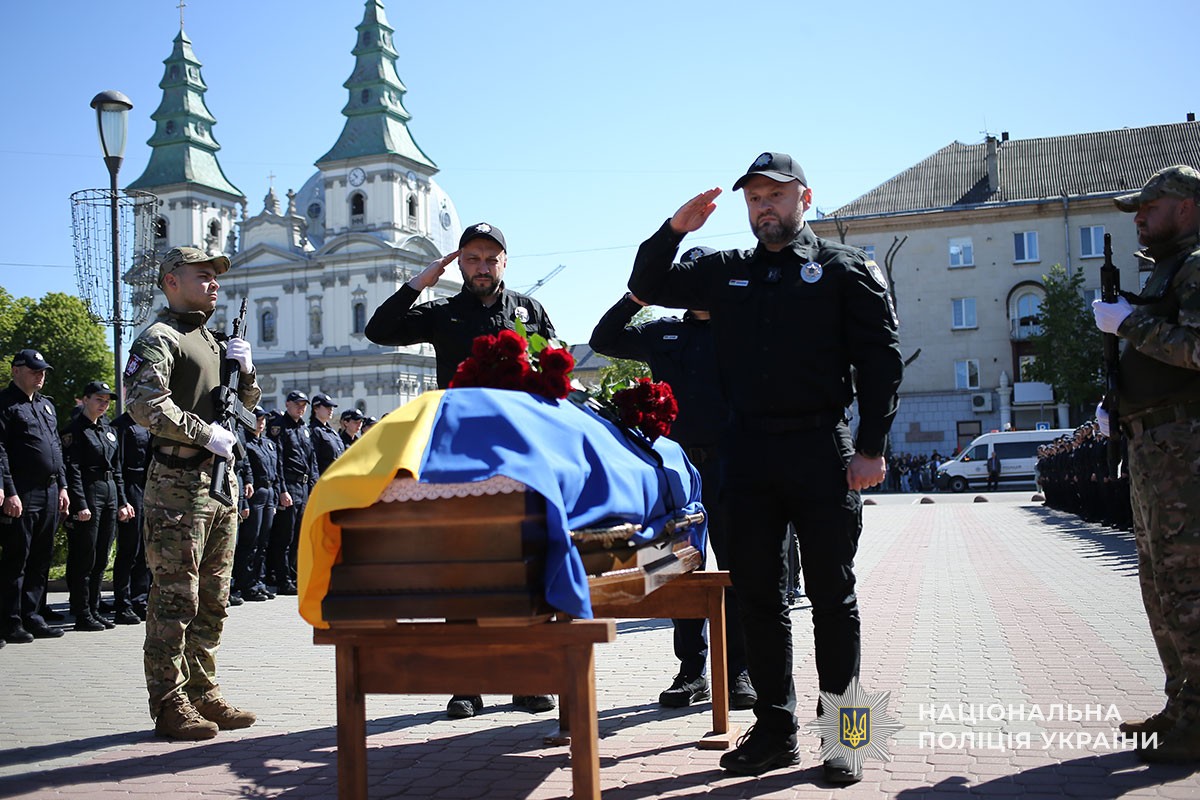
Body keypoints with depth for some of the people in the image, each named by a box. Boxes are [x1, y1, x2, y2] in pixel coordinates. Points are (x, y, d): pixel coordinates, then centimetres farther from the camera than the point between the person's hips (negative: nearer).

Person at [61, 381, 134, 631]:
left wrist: (122, 502, 13)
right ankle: (82, 615, 3)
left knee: (101, 558, 11)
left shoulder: (108, 429, 16)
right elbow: (72, 469, -13)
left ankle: (94, 610, 18)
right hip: (88, 493, -7)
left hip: (110, 494, 7)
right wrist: (80, 504, -19)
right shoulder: (75, 430, -6)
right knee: (85, 558, -3)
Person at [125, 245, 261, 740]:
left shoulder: (215, 341, 22)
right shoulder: (160, 338, -5)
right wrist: (205, 433, -17)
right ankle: (170, 705, 1)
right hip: (178, 481, -9)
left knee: (213, 600, 12)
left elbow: (247, 404, 26)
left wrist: (245, 371, 7)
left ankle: (204, 694, 20)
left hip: (222, 479, 9)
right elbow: (145, 406, -20)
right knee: (175, 598, -6)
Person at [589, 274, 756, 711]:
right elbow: (603, 340, 21)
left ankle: (739, 671, 9)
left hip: (727, 464, -3)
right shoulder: (663, 332, 16)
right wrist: (636, 298, 9)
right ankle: (692, 670, 14)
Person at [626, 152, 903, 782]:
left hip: (821, 448, -4)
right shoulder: (725, 272, 16)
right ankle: (775, 730, 18)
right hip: (746, 452, 4)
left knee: (832, 596, 2)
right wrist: (675, 229, 5)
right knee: (757, 594, 7)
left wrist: (871, 447, -9)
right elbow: (647, 287, 22)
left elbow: (881, 359, -1)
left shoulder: (844, 268, 5)